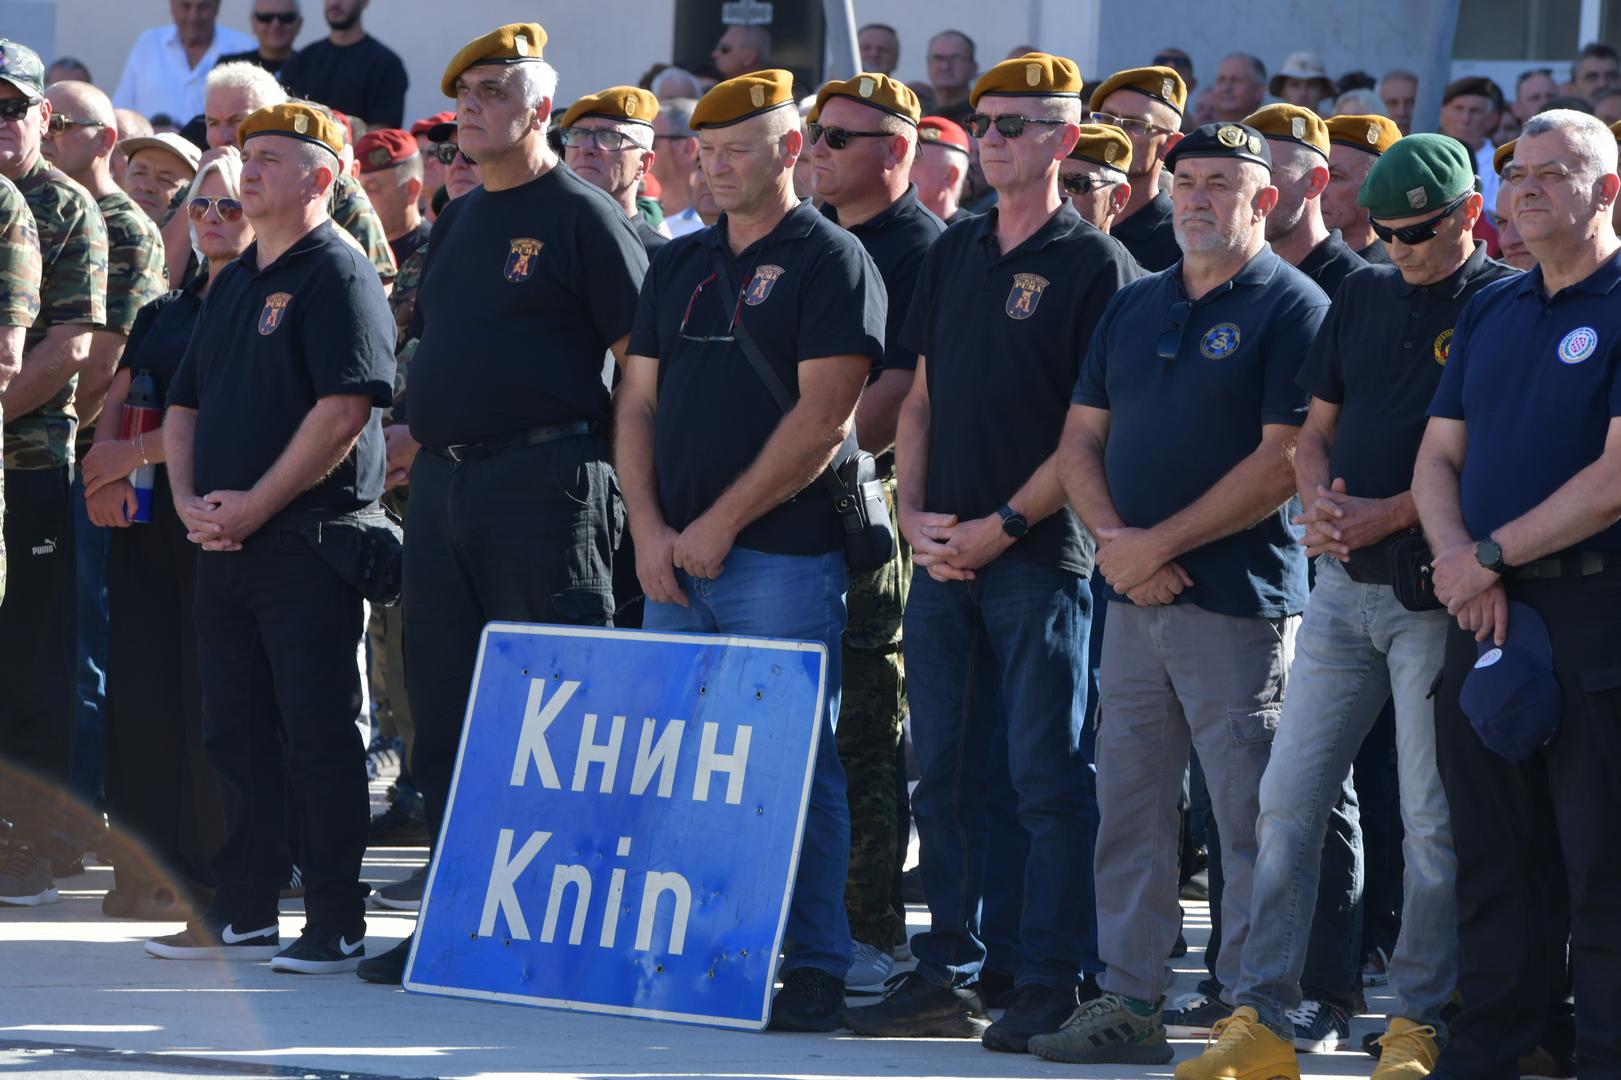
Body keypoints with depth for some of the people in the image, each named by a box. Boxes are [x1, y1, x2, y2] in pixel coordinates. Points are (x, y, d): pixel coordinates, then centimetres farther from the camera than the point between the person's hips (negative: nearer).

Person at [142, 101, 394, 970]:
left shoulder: (338, 276, -8)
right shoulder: (231, 284, 18)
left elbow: (346, 408, -18)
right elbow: (185, 403, 20)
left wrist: (255, 505, -17)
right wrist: (189, 498, 2)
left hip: (308, 538, -8)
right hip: (224, 541, 8)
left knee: (317, 733, -6)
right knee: (236, 733, 10)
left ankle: (337, 925, -3)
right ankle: (242, 914, 17)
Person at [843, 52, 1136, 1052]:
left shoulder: (1096, 264, -5)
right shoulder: (955, 254, 14)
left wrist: (1002, 525, -13)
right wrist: (915, 512, 3)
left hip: (1041, 556, -6)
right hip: (943, 556, 6)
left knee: (1048, 776, -4)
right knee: (945, 774, 9)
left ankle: (1054, 981, -2)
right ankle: (949, 976, 15)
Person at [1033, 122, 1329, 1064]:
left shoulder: (1295, 309, -5)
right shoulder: (1134, 307, 16)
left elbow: (1283, 462, -13)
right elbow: (1081, 439, 15)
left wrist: (1159, 544, -13)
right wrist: (1112, 539, -5)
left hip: (1240, 604, -7)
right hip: (1134, 599, 7)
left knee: (1251, 821, -4)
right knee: (1129, 810, 8)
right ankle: (1129, 1004, 14)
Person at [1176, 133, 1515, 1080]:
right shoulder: (1363, 297, 15)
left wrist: (1386, 514, -17)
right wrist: (1322, 503, -2)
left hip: (1435, 595, -6)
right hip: (1344, 583, 6)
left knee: (1434, 817, -2)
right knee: (1288, 798, 3)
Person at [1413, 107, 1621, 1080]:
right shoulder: (1492, 311, 16)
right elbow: (1439, 458, 15)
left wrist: (1491, 554, -12)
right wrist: (1458, 561, -4)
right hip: (1486, 613, 7)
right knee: (1493, 854, 10)